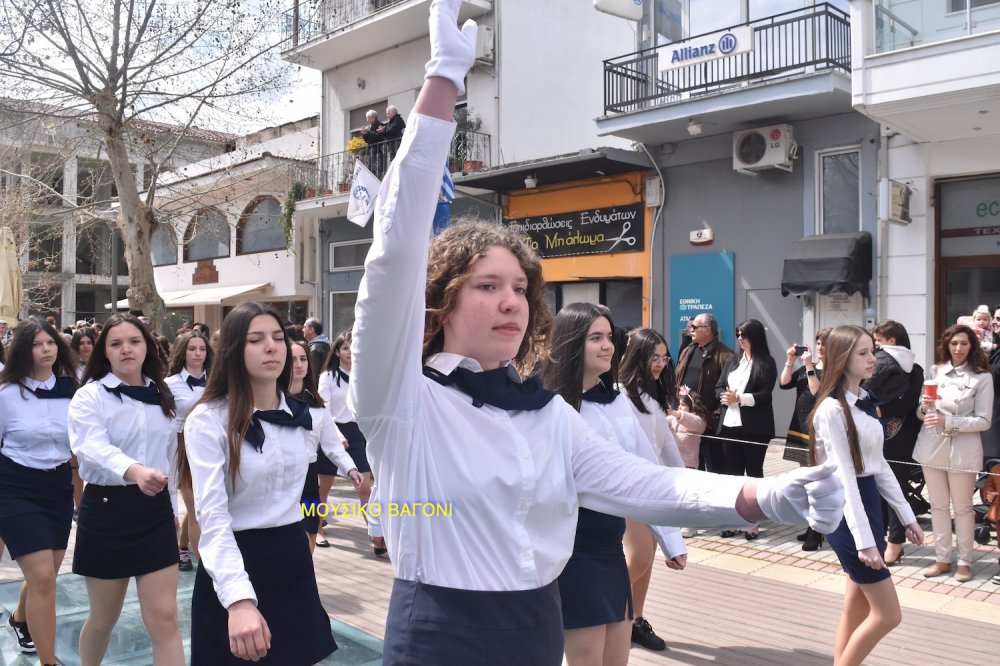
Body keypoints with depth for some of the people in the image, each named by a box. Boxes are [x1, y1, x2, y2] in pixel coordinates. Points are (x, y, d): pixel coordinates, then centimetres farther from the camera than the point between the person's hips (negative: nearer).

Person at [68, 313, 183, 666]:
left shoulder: (162, 396, 7)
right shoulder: (88, 396, -8)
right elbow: (93, 449, -28)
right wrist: (135, 471, -47)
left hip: (155, 510, 3)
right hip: (107, 509, -3)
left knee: (164, 620, -2)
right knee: (104, 618, 13)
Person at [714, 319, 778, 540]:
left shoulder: (767, 363, -2)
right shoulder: (732, 361, 14)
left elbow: (764, 395, -12)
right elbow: (719, 387, 10)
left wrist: (739, 398, -19)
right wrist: (725, 396, -11)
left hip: (754, 427, -5)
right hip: (730, 424, 5)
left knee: (753, 471, 4)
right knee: (732, 472, 8)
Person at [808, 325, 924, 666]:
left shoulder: (865, 401, 9)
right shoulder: (832, 409, -18)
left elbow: (879, 464, 15)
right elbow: (844, 478, -20)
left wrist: (906, 515, 15)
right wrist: (864, 540, -22)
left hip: (870, 502, 8)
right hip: (845, 512, -8)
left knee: (857, 609, 14)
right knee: (888, 614, -3)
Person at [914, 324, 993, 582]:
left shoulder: (982, 377, -6)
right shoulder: (935, 371, 5)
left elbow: (984, 421, -9)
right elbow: (921, 413, 11)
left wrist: (948, 421, -19)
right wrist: (924, 407, -12)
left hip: (962, 449, -4)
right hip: (932, 445, 4)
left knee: (962, 507, 7)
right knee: (938, 505, 11)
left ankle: (965, 561, 20)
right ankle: (942, 559, 22)